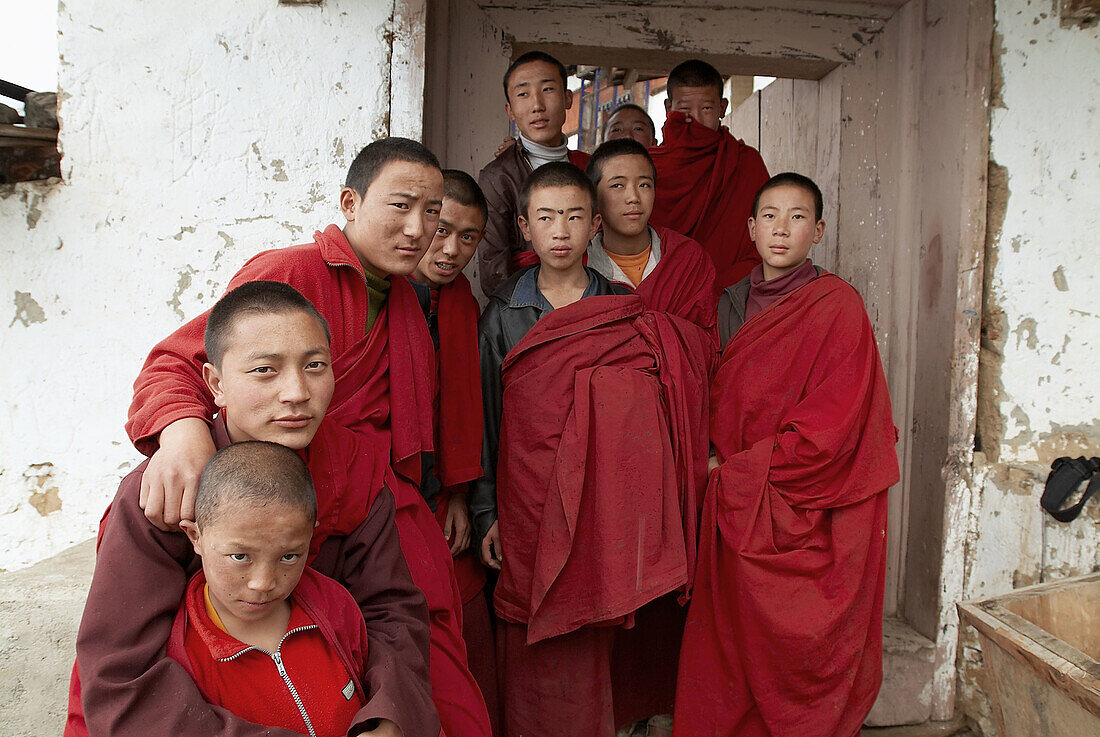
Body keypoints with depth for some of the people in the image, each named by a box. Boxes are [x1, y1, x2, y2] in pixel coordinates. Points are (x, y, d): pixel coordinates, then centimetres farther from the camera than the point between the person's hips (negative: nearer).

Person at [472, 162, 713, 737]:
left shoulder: (627, 315, 4)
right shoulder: (503, 313, 5)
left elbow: (642, 419, 7)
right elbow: (486, 417, 6)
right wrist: (486, 512, 2)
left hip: (601, 508, 0)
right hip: (525, 508, 1)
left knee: (590, 654, 5)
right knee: (531, 662, 6)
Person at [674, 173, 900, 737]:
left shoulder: (836, 304, -9)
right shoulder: (733, 303, 8)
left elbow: (832, 423, -15)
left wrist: (735, 470, -10)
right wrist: (715, 460, 1)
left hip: (809, 512, -4)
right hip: (737, 508, 5)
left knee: (799, 656, 7)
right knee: (733, 645, 10)